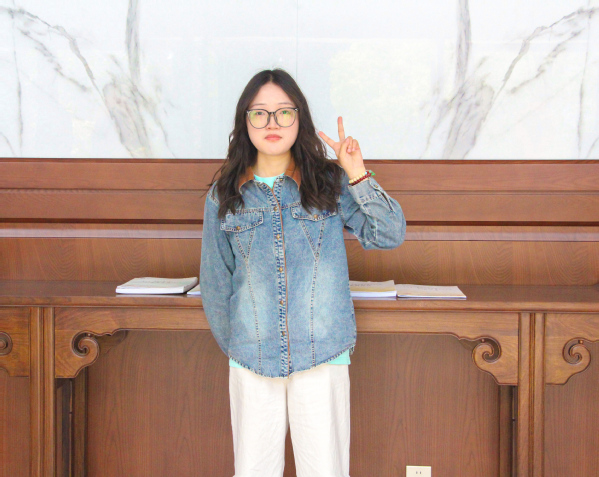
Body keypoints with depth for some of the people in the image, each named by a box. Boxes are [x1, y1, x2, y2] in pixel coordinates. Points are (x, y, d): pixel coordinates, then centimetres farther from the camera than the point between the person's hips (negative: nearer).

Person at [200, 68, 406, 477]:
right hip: (252, 359, 1)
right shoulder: (225, 196, 4)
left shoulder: (330, 183, 2)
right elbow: (215, 282, 12)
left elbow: (391, 235, -4)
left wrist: (358, 175, -12)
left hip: (322, 355, -1)